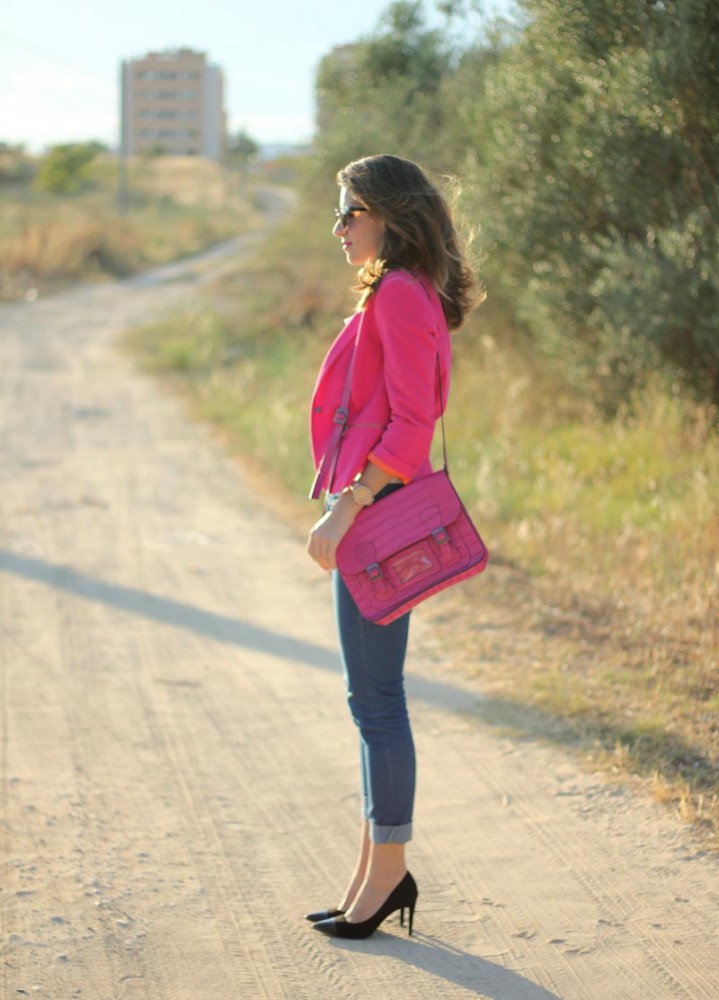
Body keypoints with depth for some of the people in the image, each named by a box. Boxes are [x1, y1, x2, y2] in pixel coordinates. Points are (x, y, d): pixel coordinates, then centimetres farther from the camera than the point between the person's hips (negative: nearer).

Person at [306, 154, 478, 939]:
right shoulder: (396, 295, 17)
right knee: (372, 699, 13)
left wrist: (345, 508, -21)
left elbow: (410, 425, -20)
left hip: (376, 515, -11)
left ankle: (385, 874, 6)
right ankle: (374, 873, 20)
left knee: (375, 699, -3)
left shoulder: (402, 297, -14)